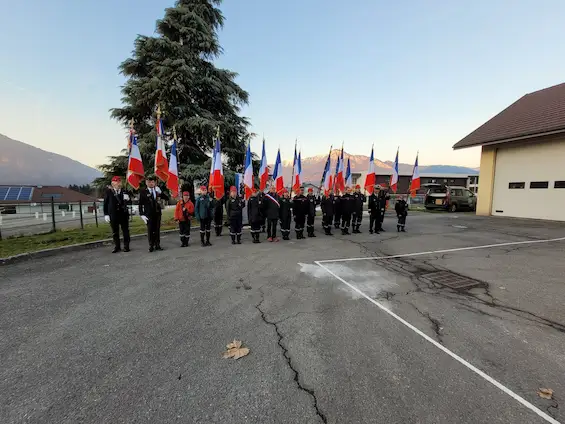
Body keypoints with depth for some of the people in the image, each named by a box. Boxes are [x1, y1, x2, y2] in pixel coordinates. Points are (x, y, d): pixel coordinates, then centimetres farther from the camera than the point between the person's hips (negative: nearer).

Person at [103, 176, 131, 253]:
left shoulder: (124, 191, 4)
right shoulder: (108, 191, 1)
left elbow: (127, 202, 7)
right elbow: (105, 204, 2)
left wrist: (127, 199, -15)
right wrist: (106, 214, -3)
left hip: (123, 214, 1)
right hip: (113, 215, 0)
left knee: (125, 231, 5)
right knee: (115, 232, 8)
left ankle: (126, 246, 14)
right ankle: (117, 247, 18)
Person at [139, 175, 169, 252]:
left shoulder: (158, 191, 10)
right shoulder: (143, 192, 0)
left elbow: (167, 198, 5)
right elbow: (140, 204, -1)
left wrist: (160, 192, -9)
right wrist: (142, 215, -8)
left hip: (157, 213, 3)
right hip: (148, 214, -3)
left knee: (157, 230, 6)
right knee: (150, 230, -2)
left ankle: (157, 245, 14)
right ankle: (151, 246, 6)